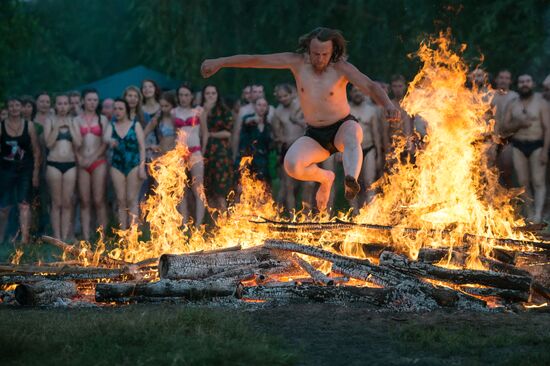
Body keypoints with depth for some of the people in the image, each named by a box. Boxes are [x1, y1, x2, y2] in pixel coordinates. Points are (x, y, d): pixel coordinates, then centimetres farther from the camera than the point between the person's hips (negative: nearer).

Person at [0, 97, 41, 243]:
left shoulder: (29, 126, 0)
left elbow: (36, 150, 3)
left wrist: (36, 172, -2)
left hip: (25, 170, 0)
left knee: (24, 204, -8)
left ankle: (24, 239, -9)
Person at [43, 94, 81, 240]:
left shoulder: (73, 122, 9)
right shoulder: (50, 121, 3)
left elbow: (79, 143, -3)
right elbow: (49, 143, -8)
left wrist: (70, 125, -5)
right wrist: (57, 127, -11)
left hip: (70, 164, 2)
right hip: (54, 164, -2)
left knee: (67, 203, 1)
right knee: (56, 202, -1)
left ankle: (65, 237, 4)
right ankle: (57, 237, 1)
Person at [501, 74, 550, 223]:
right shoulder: (512, 105, 10)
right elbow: (504, 127, 6)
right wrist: (519, 124, -14)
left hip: (537, 145, -3)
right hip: (518, 146, 4)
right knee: (523, 183, 1)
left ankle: (538, 214, -15)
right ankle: (530, 215, 5)